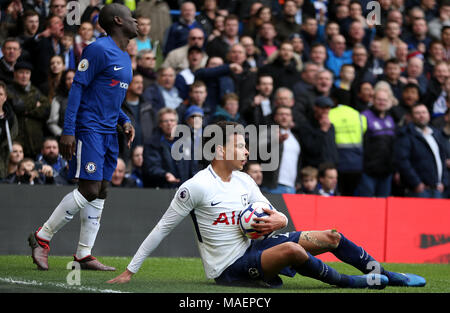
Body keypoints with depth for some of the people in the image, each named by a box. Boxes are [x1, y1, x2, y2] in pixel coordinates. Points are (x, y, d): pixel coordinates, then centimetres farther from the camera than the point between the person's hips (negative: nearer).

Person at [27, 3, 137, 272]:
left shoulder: (125, 58, 17)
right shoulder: (99, 50, -11)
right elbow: (78, 87, -13)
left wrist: (124, 121, 11)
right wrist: (68, 131, -19)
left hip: (109, 133, 9)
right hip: (89, 129, -9)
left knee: (101, 192, 6)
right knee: (89, 190, -13)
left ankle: (84, 255, 10)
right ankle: (42, 237, -1)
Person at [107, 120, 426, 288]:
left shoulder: (244, 181, 10)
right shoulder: (196, 187, -13)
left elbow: (280, 217, 15)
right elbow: (162, 228, -8)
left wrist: (276, 221, -11)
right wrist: (130, 271, -8)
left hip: (252, 247, 8)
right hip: (229, 267, -8)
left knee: (331, 237, 0)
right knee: (290, 249, -34)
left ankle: (390, 276, 11)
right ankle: (350, 283, -15)